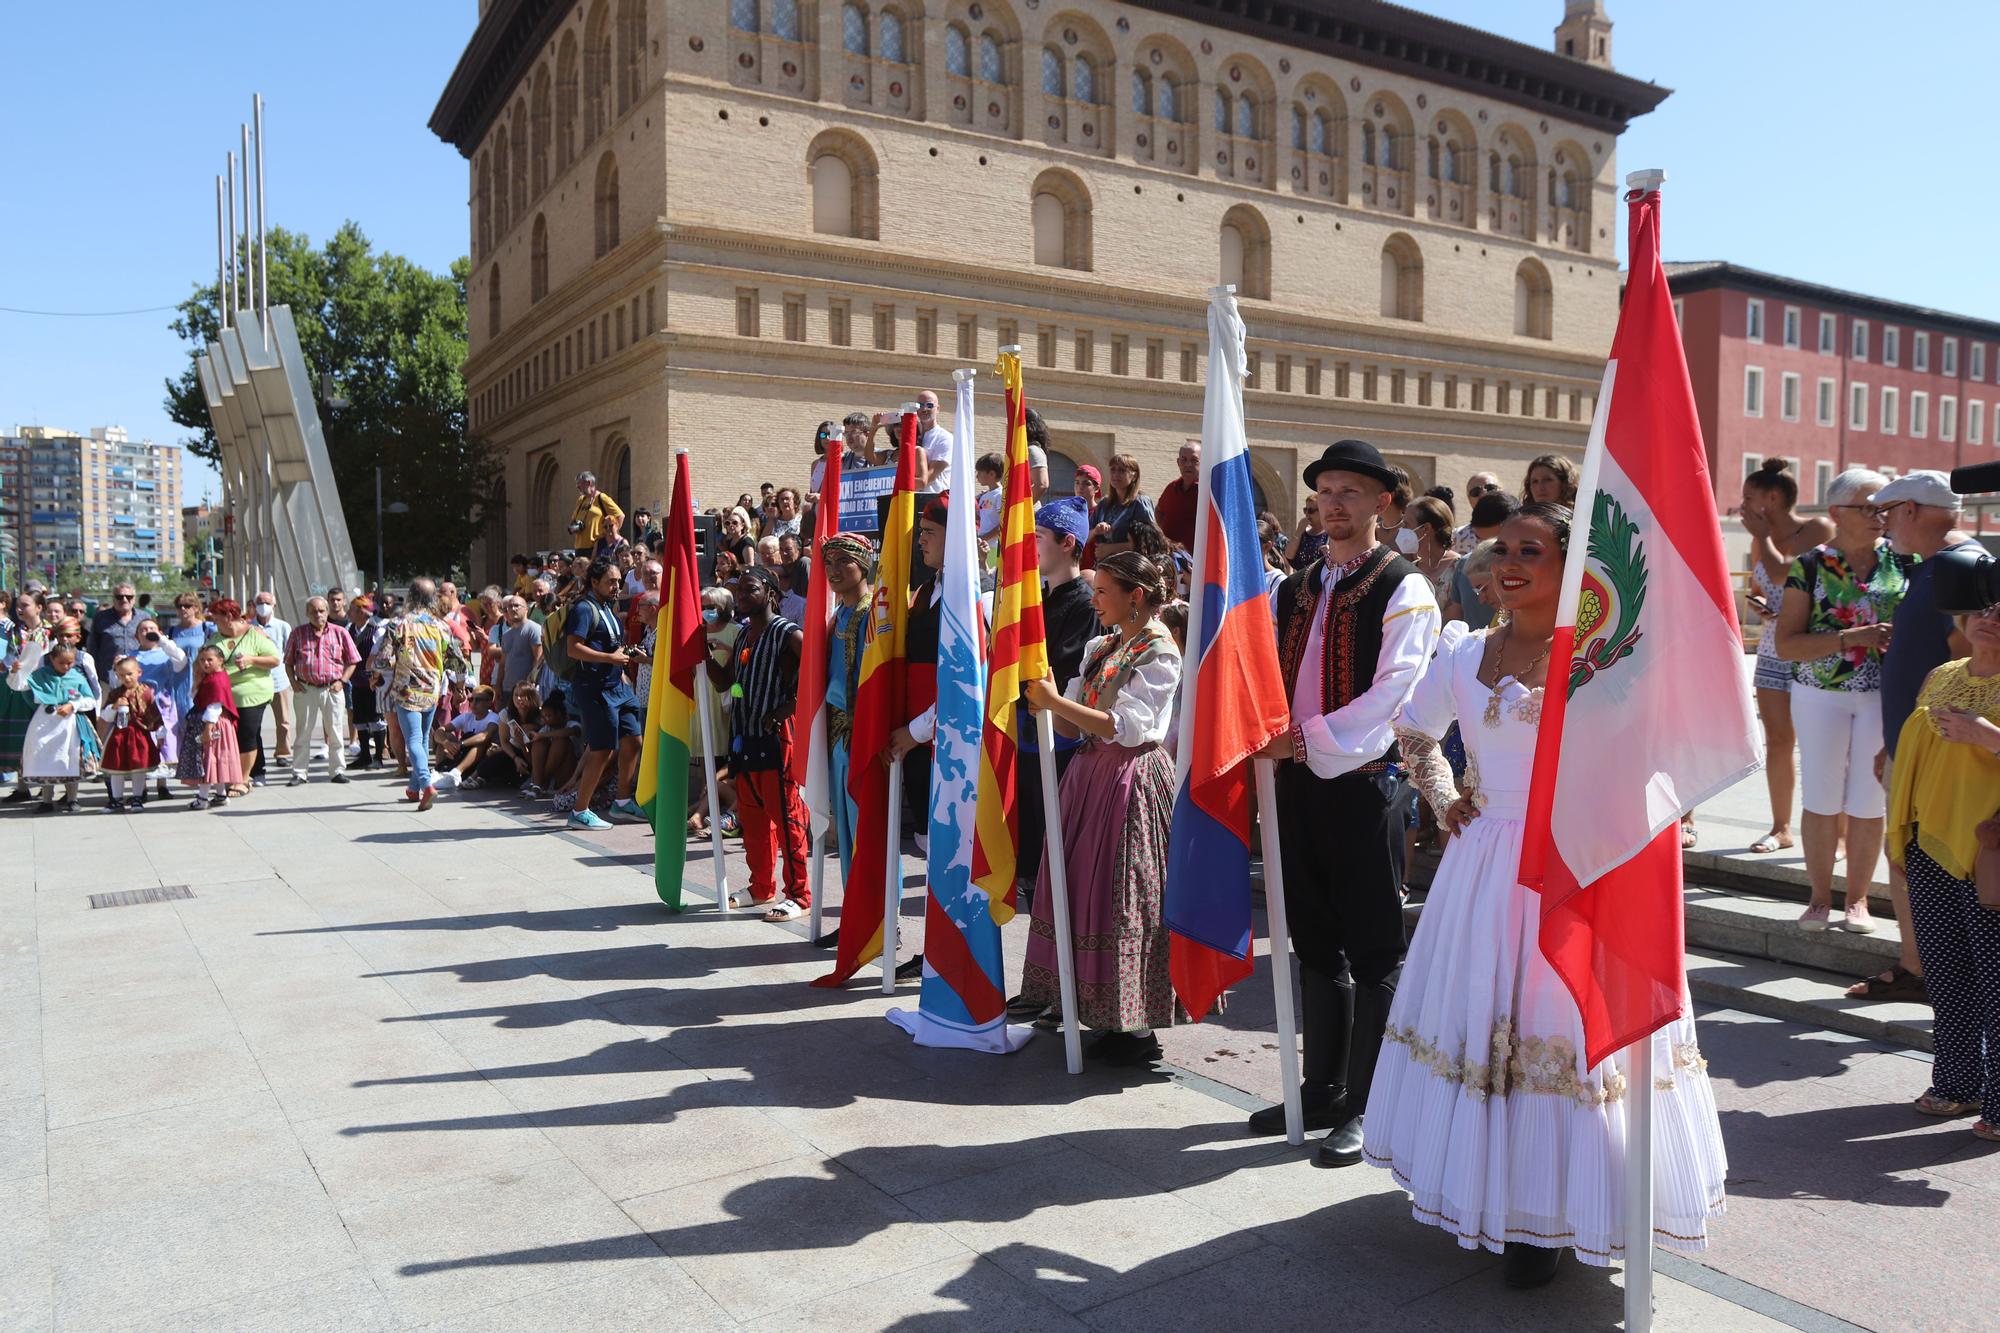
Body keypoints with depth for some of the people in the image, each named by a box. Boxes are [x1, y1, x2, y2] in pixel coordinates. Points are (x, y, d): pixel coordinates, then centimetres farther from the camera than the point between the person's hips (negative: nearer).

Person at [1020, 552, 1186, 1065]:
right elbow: (1073, 725, 12)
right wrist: (1047, 701, -8)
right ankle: (1092, 1004, 21)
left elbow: (1126, 727, -20)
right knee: (1085, 888, 10)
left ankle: (1134, 1026, 4)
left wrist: (1056, 701, -20)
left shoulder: (1159, 652, -10)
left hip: (1132, 778, -8)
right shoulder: (1101, 647, 14)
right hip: (1091, 773, 8)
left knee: (1123, 895, -5)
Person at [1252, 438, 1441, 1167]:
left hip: (1363, 783, -6)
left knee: (1372, 952, 2)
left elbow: (1394, 691, -16)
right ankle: (1322, 1091, 28)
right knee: (1316, 944, 15)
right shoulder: (1296, 588, 14)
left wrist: (1310, 739, -21)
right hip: (1299, 780, 7)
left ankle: (1365, 1107, 13)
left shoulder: (1404, 590, -6)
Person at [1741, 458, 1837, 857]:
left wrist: (1761, 535, -9)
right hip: (1773, 652, 6)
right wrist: (1758, 606, 0)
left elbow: (1783, 573, -23)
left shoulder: (1819, 529, -9)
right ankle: (1780, 828, 19)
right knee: (1777, 742, 9)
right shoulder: (1760, 541, 11)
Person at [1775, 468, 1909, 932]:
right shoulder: (1810, 566, -4)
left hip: (1883, 695, 1)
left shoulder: (1901, 561, 2)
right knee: (1821, 799, 5)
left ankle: (1858, 899, 19)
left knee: (1868, 802, 5)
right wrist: (1851, 638, -19)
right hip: (1821, 695, -1)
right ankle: (1820, 898, 18)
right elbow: (1787, 645, -8)